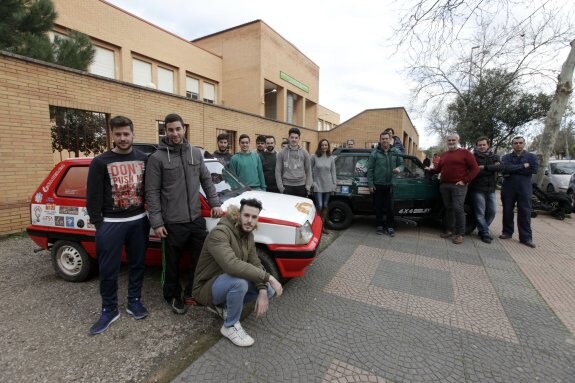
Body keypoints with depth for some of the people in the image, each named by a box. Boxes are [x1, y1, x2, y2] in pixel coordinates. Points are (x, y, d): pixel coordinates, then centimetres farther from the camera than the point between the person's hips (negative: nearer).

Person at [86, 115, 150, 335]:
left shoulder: (144, 159, 5)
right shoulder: (101, 162, -2)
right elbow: (93, 196, -1)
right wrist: (97, 223, -6)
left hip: (139, 221, 2)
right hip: (111, 223, -2)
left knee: (137, 264, 13)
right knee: (108, 270, 5)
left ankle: (134, 302, 29)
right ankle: (109, 310, 22)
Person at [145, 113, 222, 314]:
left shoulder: (195, 153, 6)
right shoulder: (157, 158, -8)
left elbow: (206, 180, 12)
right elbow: (152, 193, -7)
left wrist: (215, 203, 4)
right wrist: (156, 222, -11)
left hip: (196, 219, 5)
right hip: (173, 222, -4)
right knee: (173, 263, 12)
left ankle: (192, 293, 33)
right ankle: (173, 296, 35)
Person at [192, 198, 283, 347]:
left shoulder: (248, 235, -2)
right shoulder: (219, 233, -29)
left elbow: (255, 264, -3)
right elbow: (232, 265, -43)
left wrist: (263, 292, -20)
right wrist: (268, 277, -40)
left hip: (227, 283, 8)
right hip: (207, 288, -7)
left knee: (269, 290, -6)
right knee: (239, 281, -37)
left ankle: (223, 305, 9)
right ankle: (230, 326, -9)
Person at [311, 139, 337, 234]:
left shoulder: (331, 158, 5)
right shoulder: (314, 157, -4)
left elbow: (333, 172, 7)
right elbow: (310, 170, -1)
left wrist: (334, 185, 4)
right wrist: (312, 182, -5)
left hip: (328, 186, 3)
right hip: (317, 186, -3)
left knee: (325, 206, 10)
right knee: (319, 206, -7)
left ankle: (322, 226, 23)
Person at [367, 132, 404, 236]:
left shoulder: (396, 152, 2)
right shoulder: (375, 153, -5)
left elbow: (401, 164, 9)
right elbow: (370, 169, -4)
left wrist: (399, 169, -17)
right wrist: (370, 184, -7)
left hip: (390, 184, 2)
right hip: (377, 184, -1)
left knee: (390, 207, 7)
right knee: (378, 206, 8)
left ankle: (390, 226, 21)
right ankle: (379, 225, 23)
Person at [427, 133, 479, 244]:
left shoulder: (465, 153, 0)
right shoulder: (444, 155, 17)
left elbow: (475, 168, -5)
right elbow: (438, 169, 22)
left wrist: (465, 181, -12)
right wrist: (430, 170, 3)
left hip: (458, 186, -5)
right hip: (444, 185, 5)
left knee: (458, 208, -8)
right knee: (448, 208, 10)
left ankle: (460, 234, -1)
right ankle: (449, 230, 19)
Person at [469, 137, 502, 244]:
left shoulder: (494, 157, 10)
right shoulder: (473, 157, -1)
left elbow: (500, 167, -10)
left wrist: (484, 167, -19)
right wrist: (492, 168, -10)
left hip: (491, 189, 5)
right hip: (478, 189, -5)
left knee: (491, 212, 9)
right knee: (480, 212, -4)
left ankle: (483, 230, 26)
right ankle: (485, 233, 5)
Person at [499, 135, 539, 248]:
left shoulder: (531, 157, 7)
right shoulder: (506, 157, 8)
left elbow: (533, 170, -11)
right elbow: (506, 168, -13)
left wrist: (513, 171, -13)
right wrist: (523, 166, -12)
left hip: (524, 188, -1)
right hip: (508, 188, 1)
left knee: (525, 212, -2)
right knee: (507, 211, 7)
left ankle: (526, 237, 2)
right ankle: (507, 232, 20)